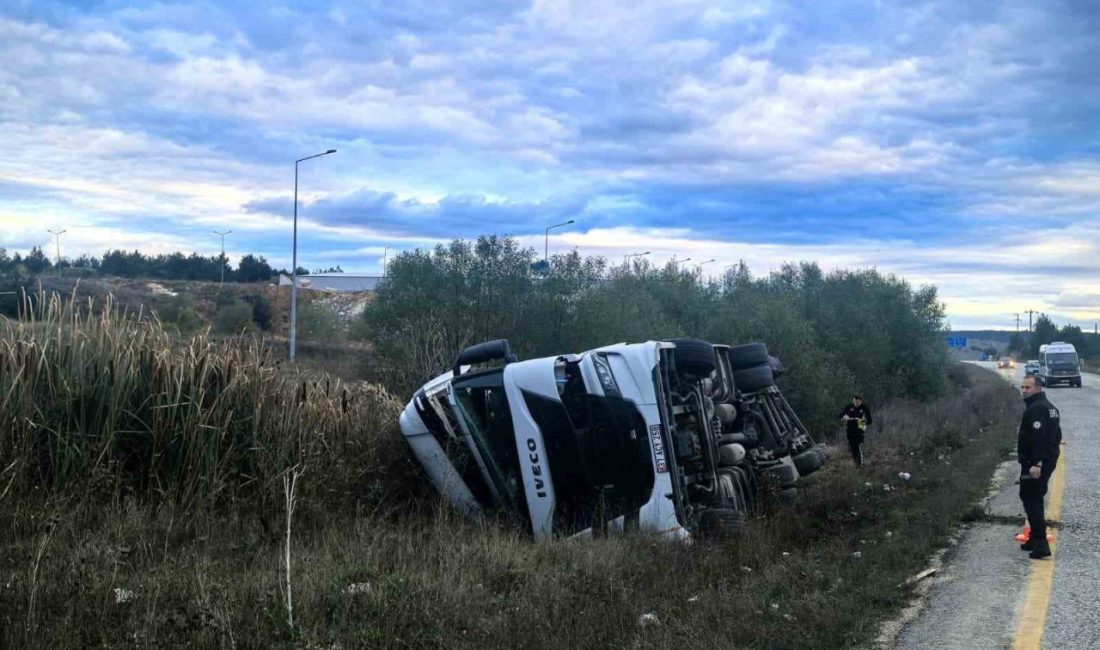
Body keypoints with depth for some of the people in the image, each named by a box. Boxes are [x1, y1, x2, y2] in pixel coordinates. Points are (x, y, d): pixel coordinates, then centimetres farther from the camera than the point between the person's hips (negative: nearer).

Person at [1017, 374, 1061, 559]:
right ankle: (1036, 539, 27)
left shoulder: (1035, 409, -18)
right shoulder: (1049, 407, 17)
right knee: (1036, 499, 19)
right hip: (1049, 460, 11)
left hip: (1033, 463, -11)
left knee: (1030, 499, -9)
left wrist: (1036, 463, -29)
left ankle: (1040, 544, -15)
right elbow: (1056, 435, 22)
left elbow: (1038, 437, -26)